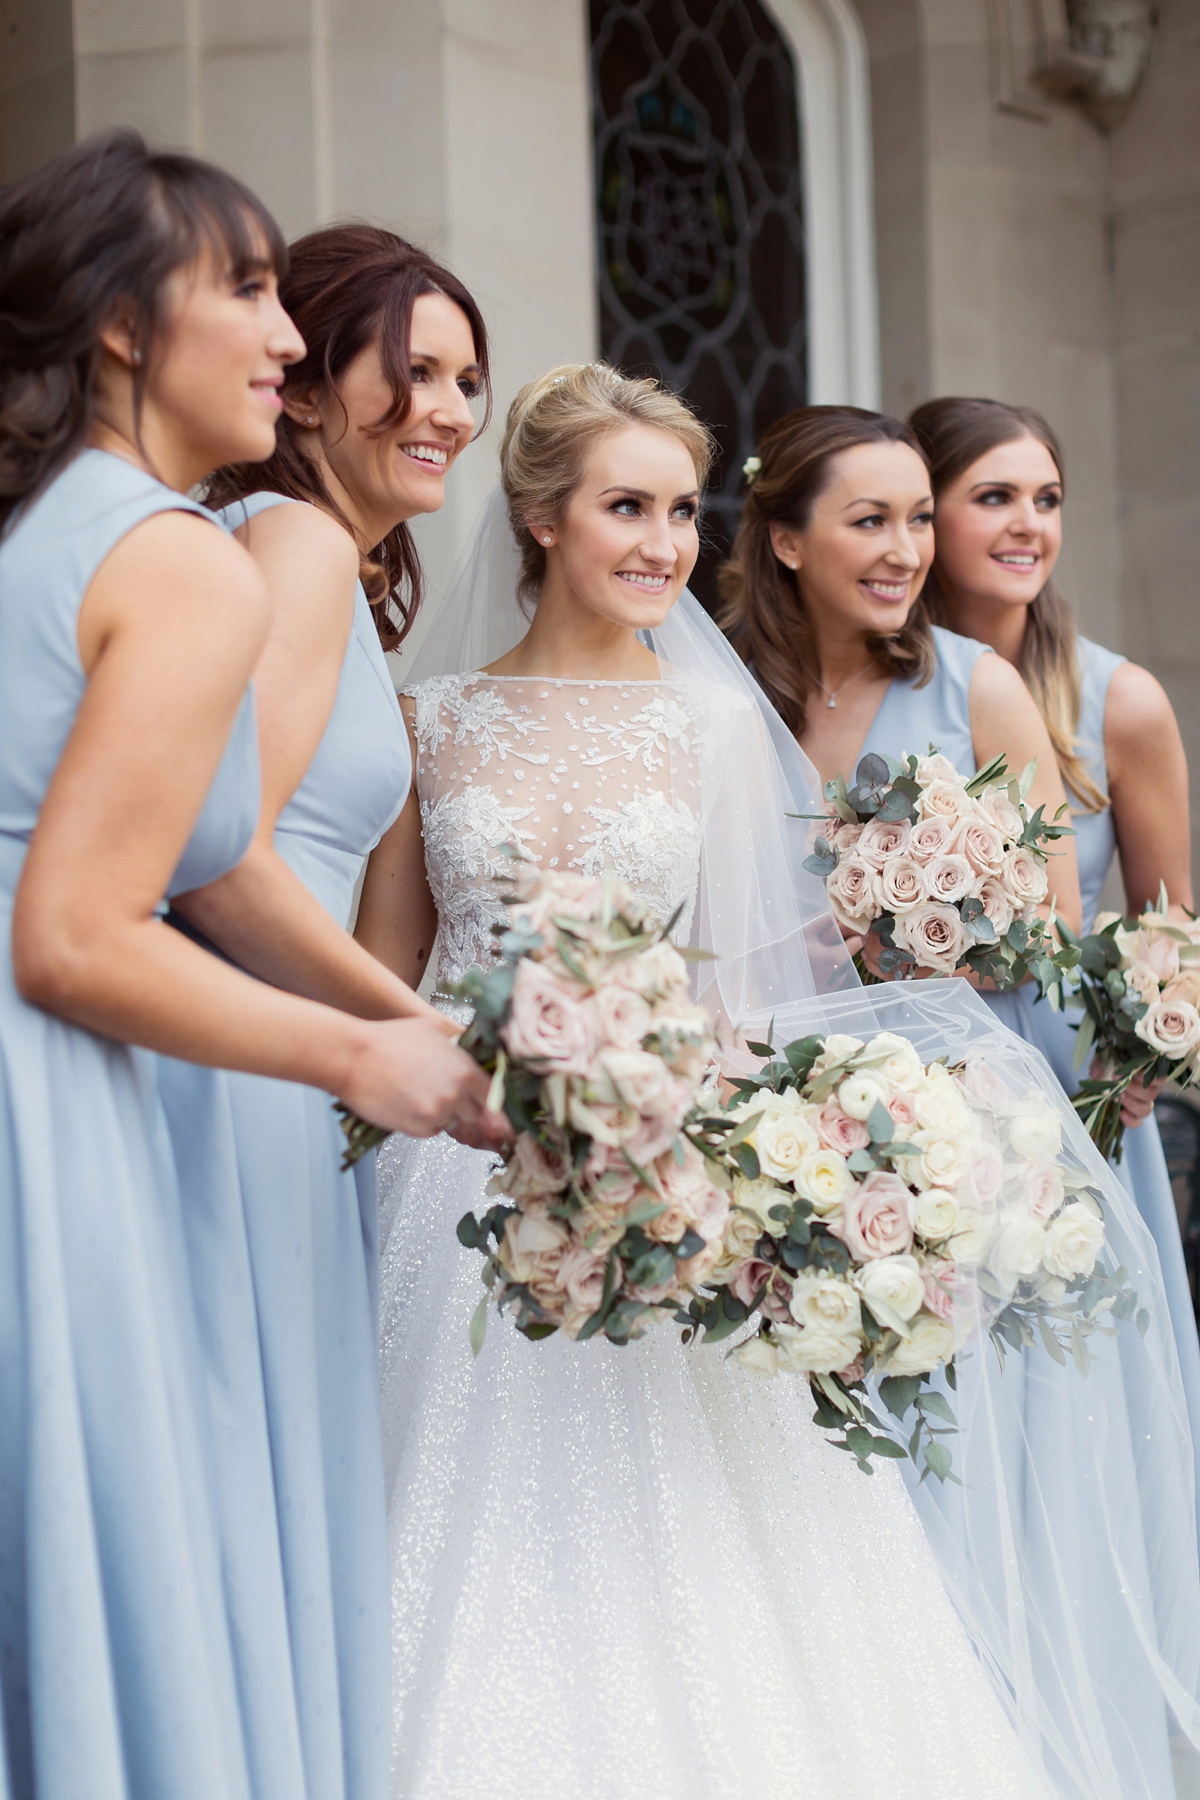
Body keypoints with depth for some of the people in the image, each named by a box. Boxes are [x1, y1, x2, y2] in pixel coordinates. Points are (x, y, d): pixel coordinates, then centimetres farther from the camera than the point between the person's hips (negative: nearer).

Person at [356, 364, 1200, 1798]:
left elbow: (731, 986, 7)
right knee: (490, 1561, 0)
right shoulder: (433, 719, 6)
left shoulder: (720, 725, 6)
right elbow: (378, 977, 9)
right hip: (469, 1183, 0)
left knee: (686, 1556, 0)